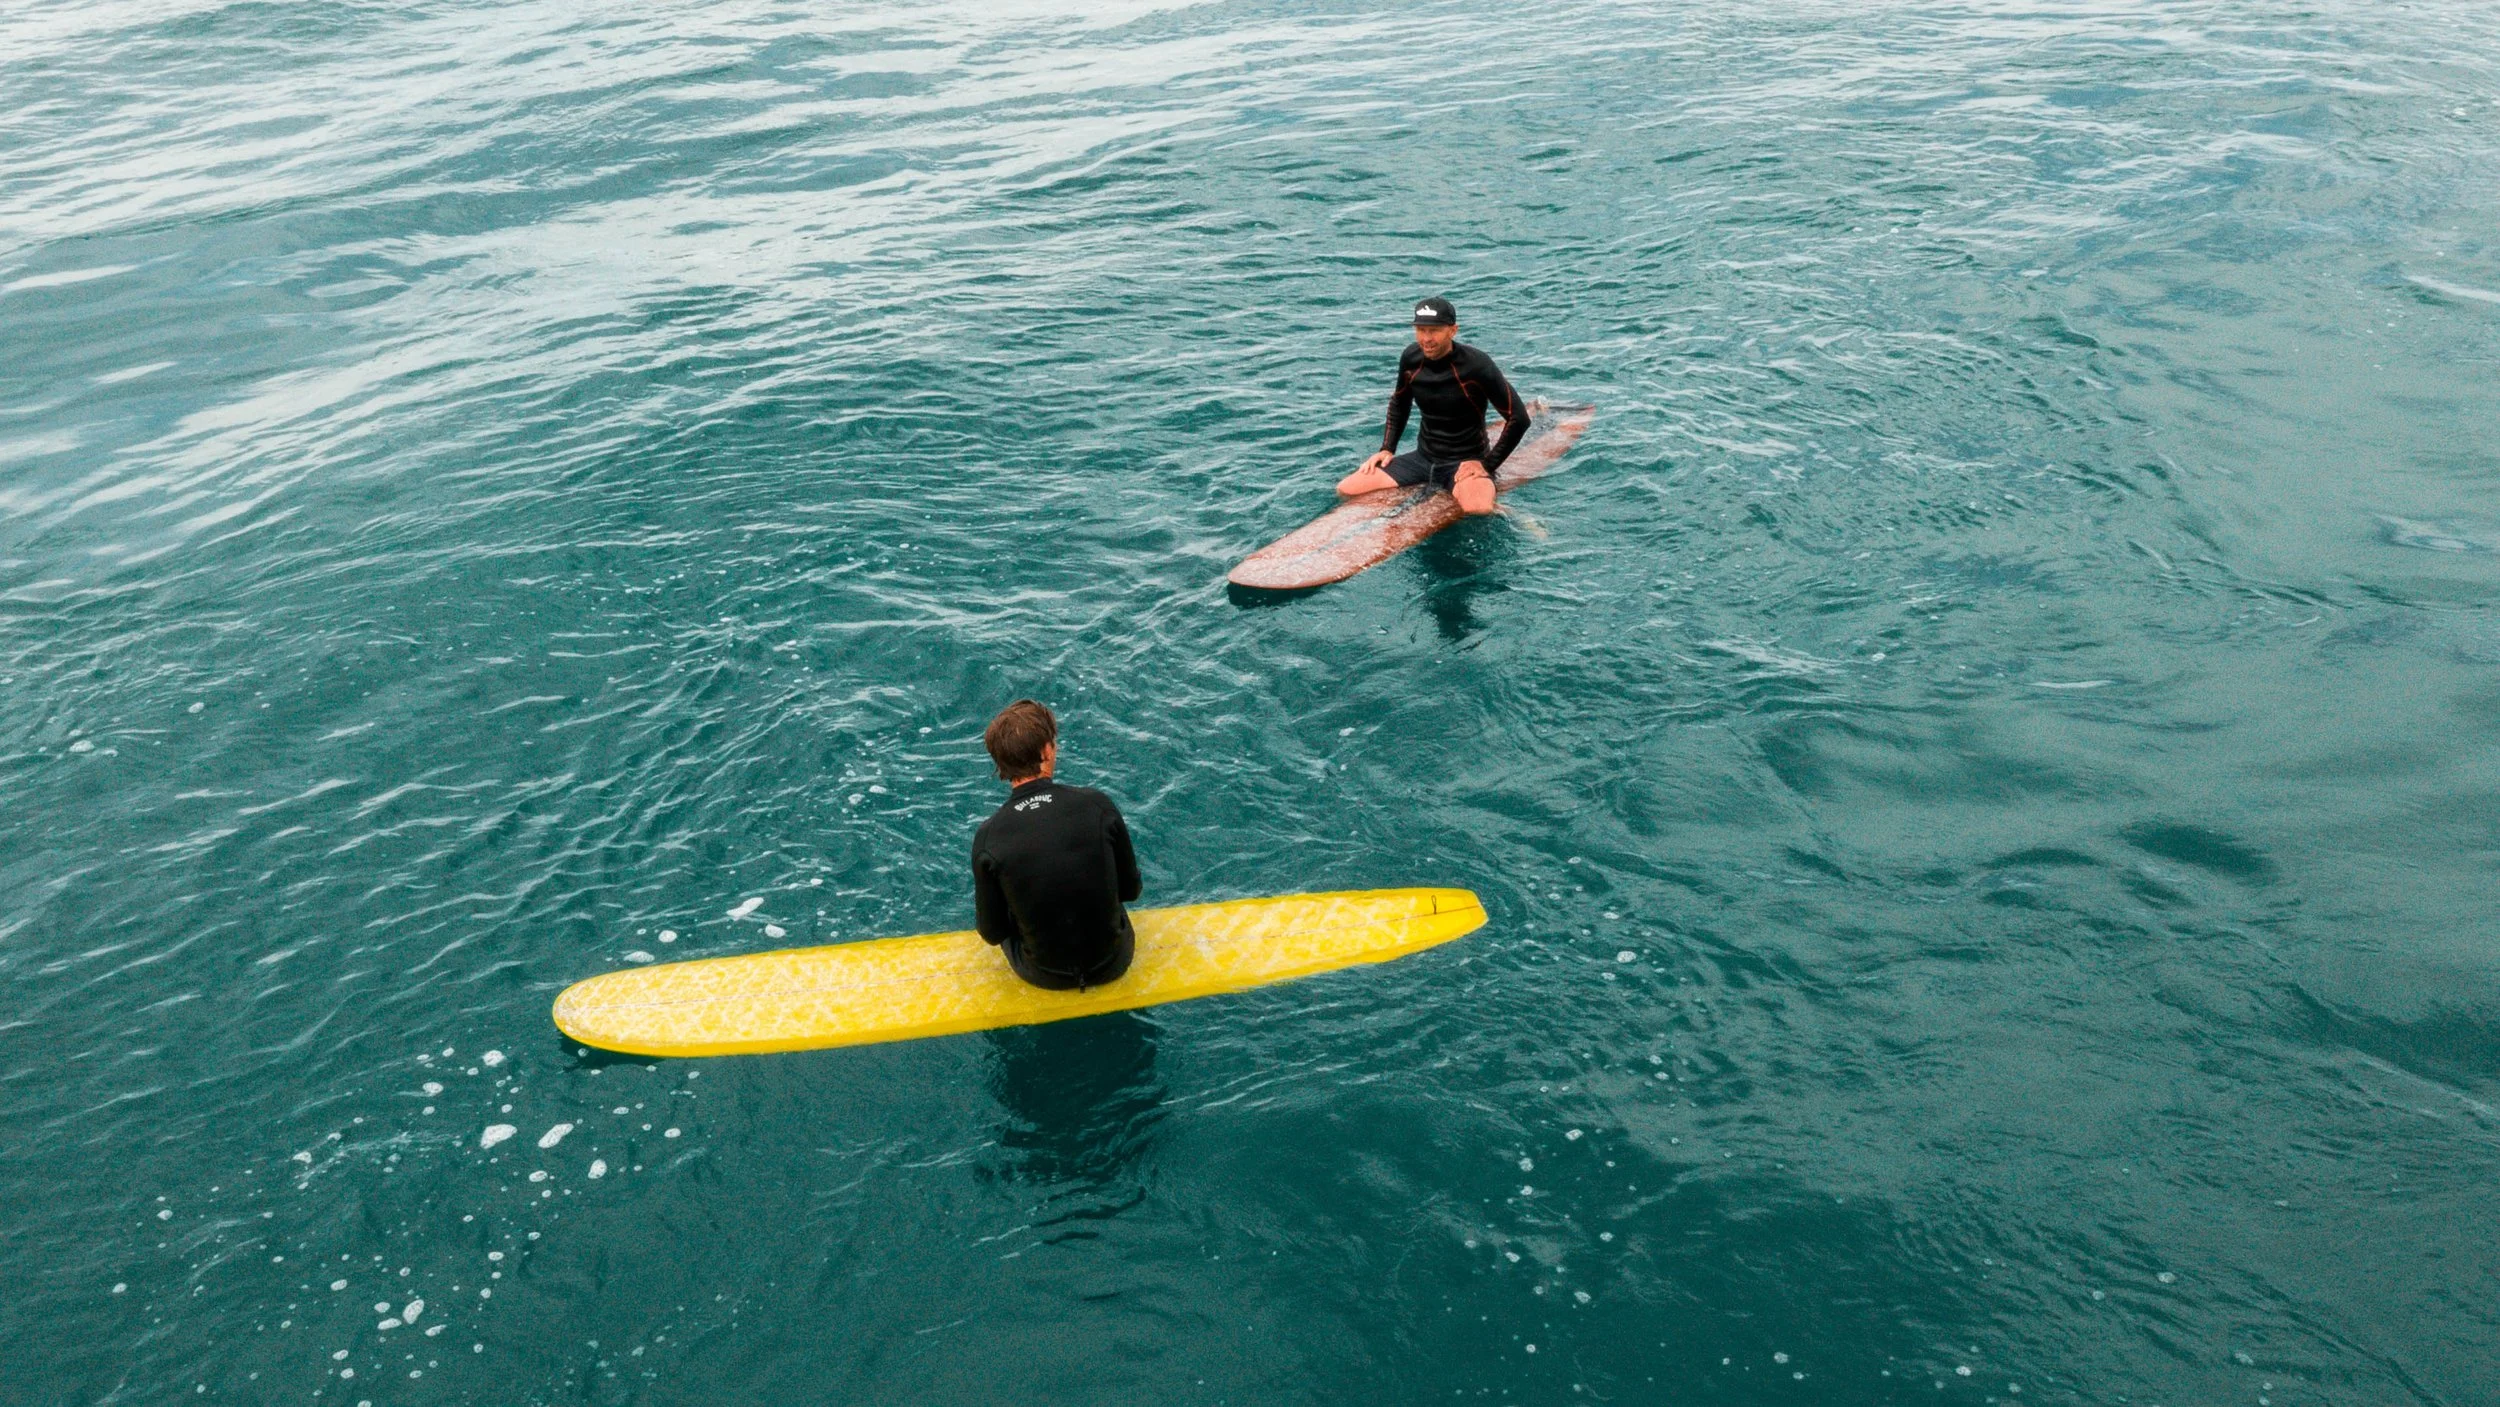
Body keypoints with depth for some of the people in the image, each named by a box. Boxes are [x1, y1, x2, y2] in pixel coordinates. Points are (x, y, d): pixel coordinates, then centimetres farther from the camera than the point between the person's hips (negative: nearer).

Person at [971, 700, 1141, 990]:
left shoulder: (988, 838, -20)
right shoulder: (1098, 806, -19)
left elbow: (992, 933, -9)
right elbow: (1130, 890, -5)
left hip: (1044, 975, 0)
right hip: (1113, 965, 1)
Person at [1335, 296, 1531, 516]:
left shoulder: (1476, 365, -18)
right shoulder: (1412, 358, -2)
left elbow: (1519, 419, -15)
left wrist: (1487, 464, -16)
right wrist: (1387, 449, 8)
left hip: (1465, 462, -5)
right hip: (1423, 457, 6)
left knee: (1479, 510, -39)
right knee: (1345, 490, -7)